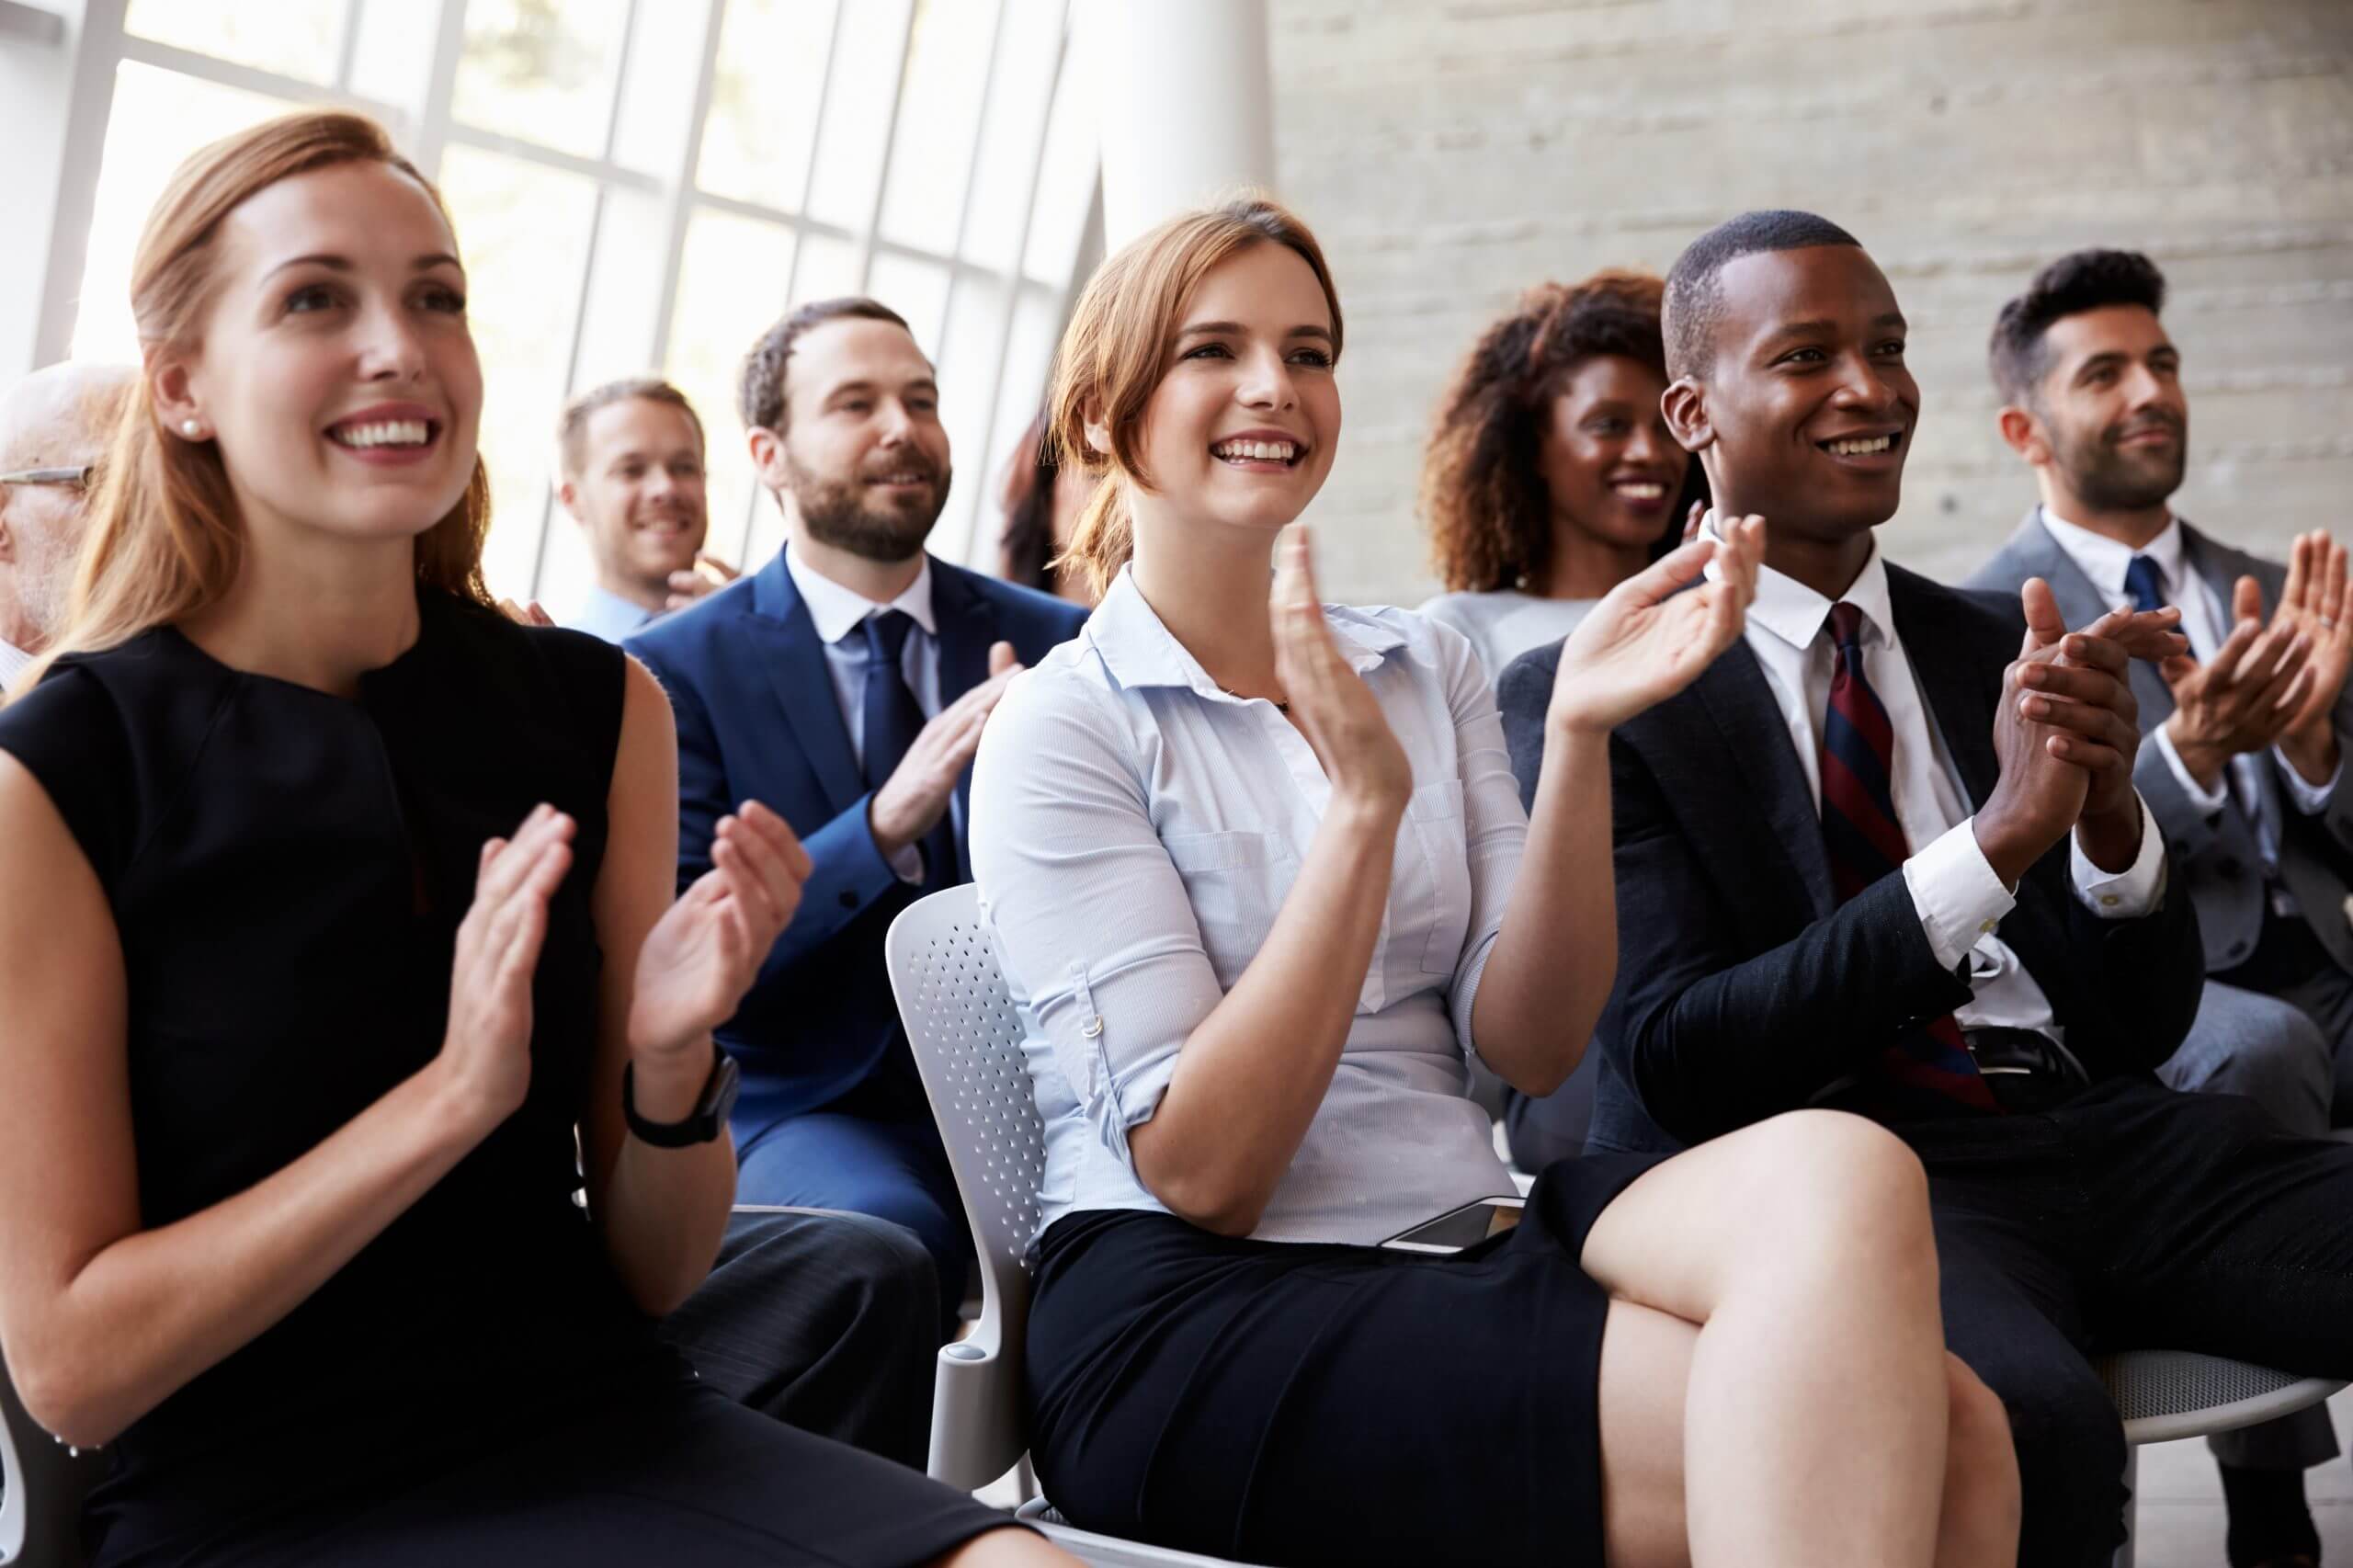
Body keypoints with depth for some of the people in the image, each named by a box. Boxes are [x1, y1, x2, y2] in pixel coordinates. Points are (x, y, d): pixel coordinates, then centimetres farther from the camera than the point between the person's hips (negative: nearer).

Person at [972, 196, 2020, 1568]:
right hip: (1202, 1321, -5)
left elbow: (1531, 1046, 3)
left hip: (1473, 1240, 5)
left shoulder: (1429, 667, 13)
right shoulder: (1062, 729, -3)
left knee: (1912, 1347, -23)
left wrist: (1580, 738, -11)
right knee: (1822, 1448, -26)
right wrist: (1365, 798, -18)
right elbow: (1197, 1171, -12)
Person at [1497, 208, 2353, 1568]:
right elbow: (1676, 1066, -9)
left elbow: (2146, 1030, 15)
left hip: (2103, 1134, 6)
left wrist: (2111, 809, -7)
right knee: (2026, 1426, -38)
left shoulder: (1991, 648, 18)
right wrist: (1998, 837, -15)